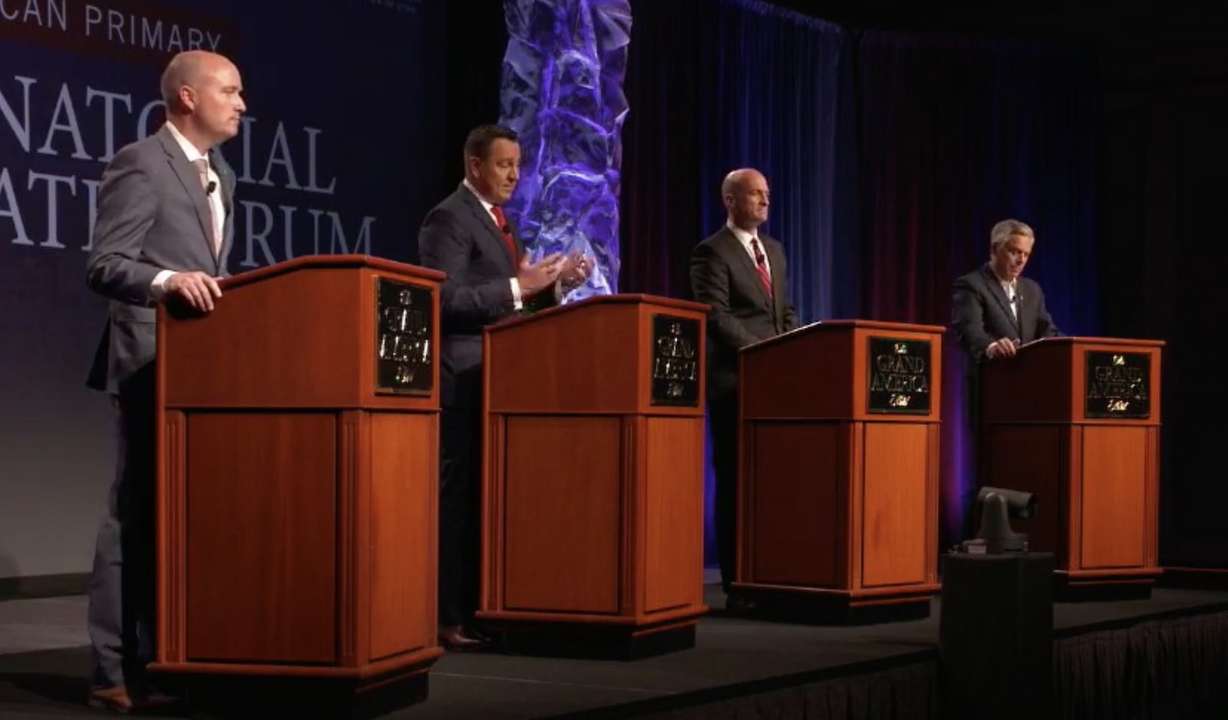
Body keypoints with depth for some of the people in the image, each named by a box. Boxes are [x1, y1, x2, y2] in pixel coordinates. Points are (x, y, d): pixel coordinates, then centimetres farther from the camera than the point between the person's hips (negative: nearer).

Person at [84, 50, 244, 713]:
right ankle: (118, 672, -5)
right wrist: (168, 279, -32)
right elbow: (103, 267, -17)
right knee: (139, 513, -8)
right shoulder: (139, 163, -9)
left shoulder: (220, 176, 18)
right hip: (155, 364, -9)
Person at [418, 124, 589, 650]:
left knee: (486, 497, 8)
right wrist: (518, 285, -22)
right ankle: (446, 620, -6)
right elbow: (445, 299, -19)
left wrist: (554, 285, 4)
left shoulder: (496, 220, 20)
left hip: (499, 379, 9)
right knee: (458, 497, -9)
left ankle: (478, 611, 12)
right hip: (465, 381, -9)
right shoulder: (450, 218, -9)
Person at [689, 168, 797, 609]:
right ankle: (737, 585, 1)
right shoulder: (712, 253, -5)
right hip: (735, 382, -7)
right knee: (736, 481, -3)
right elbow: (716, 316, -14)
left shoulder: (774, 250, 19)